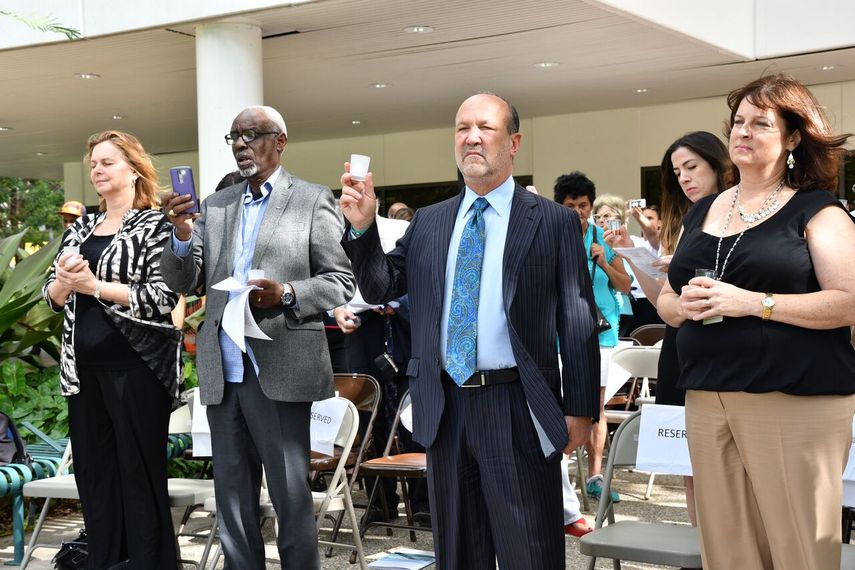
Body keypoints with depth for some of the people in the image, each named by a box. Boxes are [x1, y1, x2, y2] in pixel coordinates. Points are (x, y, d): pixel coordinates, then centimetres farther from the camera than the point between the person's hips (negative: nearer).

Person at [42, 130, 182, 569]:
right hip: (84, 367, 7)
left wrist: (94, 286, -16)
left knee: (140, 475, -1)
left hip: (136, 366, -6)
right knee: (93, 473, 11)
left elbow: (163, 298, -14)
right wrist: (64, 281, -7)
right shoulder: (80, 228, 15)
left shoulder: (155, 224, -4)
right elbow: (53, 298, 15)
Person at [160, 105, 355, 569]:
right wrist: (182, 235, -10)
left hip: (280, 370, -5)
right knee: (232, 497, 12)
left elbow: (341, 281, -2)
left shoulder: (313, 200, 2)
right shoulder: (214, 205, 15)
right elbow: (183, 283, 9)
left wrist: (287, 295, -19)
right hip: (222, 372, 5)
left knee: (291, 496, 0)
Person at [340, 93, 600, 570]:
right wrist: (364, 226, -5)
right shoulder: (428, 223, 11)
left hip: (517, 409, -4)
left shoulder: (553, 222, -1)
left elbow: (578, 322, -3)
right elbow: (381, 288, 10)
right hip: (444, 409, 4)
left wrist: (580, 409, -6)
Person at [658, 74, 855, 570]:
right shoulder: (702, 212, 16)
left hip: (796, 403, -5)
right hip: (708, 400, 6)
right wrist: (683, 304, -3)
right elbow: (665, 301, 20)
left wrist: (753, 302, -18)